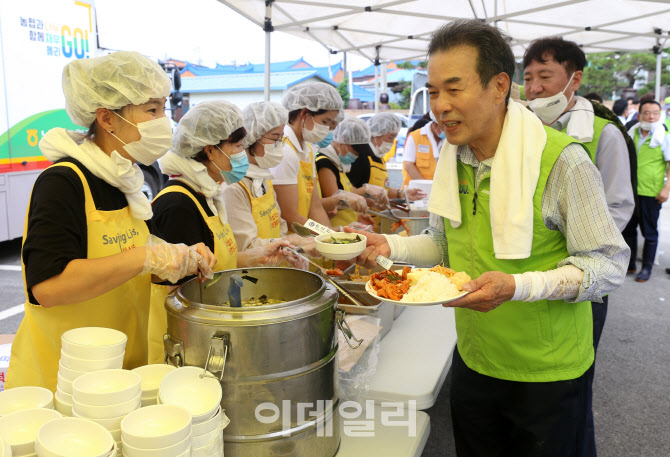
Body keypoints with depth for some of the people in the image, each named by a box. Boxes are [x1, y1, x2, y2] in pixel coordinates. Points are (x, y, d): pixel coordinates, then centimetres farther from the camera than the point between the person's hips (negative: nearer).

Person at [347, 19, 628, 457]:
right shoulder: (453, 156, 0)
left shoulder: (561, 160, -21)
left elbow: (609, 264, -17)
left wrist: (518, 286, -31)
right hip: (473, 361, 6)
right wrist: (391, 246, -8)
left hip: (548, 372, -5)